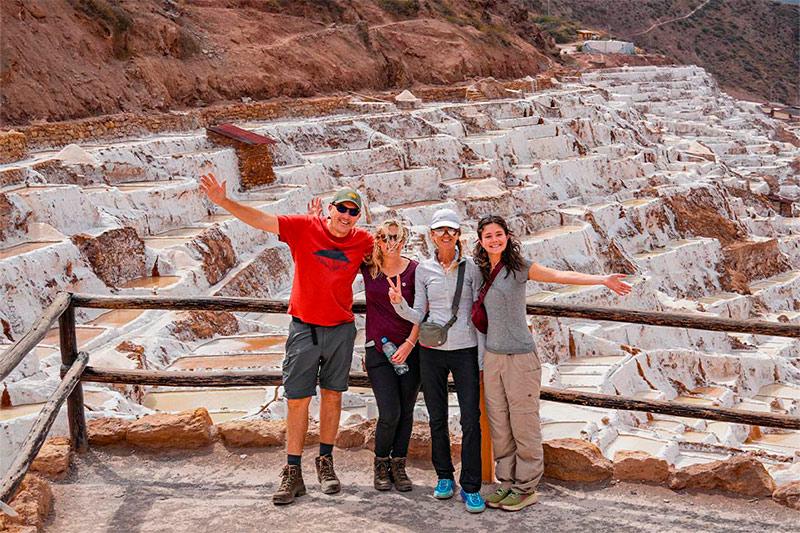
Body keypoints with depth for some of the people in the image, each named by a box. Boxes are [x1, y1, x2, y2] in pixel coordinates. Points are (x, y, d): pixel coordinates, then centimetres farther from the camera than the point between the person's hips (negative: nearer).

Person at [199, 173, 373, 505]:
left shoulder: (363, 241, 0)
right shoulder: (304, 228, -6)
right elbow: (260, 219, -10)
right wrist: (223, 201, -17)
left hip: (341, 328, 2)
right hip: (304, 327, -2)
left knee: (332, 396, 11)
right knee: (297, 400, 1)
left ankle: (326, 462, 25)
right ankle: (293, 473, 8)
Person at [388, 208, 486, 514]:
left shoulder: (470, 267, 2)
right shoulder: (423, 270, 6)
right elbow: (418, 315, 6)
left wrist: (483, 358, -2)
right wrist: (399, 304, -15)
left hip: (465, 350, -2)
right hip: (432, 351, 2)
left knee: (471, 420, -6)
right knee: (437, 419, 9)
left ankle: (470, 487, 2)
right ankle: (444, 477, 24)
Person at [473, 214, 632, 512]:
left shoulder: (519, 267, -5)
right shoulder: (480, 272, 10)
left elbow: (559, 276, -17)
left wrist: (603, 280, -27)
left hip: (520, 357, -5)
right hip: (491, 356, 5)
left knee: (524, 426, 0)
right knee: (499, 427, 10)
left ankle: (525, 488, 11)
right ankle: (506, 483, 21)